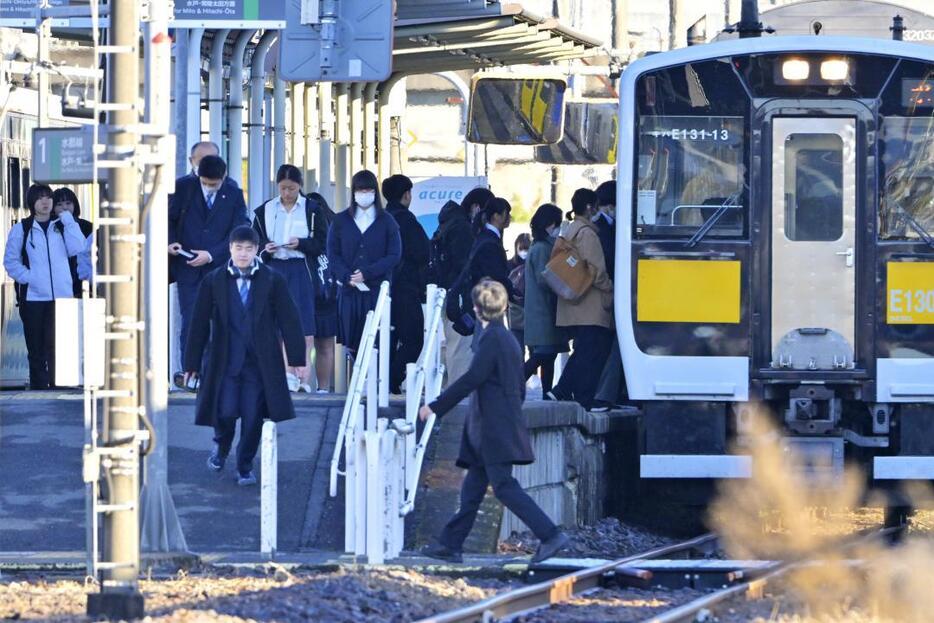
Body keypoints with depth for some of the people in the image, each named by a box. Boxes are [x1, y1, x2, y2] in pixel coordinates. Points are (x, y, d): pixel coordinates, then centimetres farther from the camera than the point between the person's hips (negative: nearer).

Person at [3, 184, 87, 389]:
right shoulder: (21, 229, 6)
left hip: (62, 296, 1)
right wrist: (28, 277, -12)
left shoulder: (61, 226, 11)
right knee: (36, 349, 2)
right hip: (33, 297, -1)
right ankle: (38, 387, 7)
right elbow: (11, 261, 3)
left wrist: (68, 221, -7)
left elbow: (76, 249, -3)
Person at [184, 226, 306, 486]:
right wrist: (192, 363, 5)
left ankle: (245, 467, 19)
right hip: (225, 361, 0)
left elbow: (289, 320, 2)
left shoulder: (273, 281, 0)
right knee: (226, 412, -9)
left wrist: (297, 358, -1)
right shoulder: (213, 281, 2)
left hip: (260, 362, 0)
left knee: (253, 418, 0)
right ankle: (221, 446, 24)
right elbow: (200, 323, 5)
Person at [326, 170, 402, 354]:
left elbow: (394, 255, 0)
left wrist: (367, 273, -12)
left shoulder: (386, 222, 7)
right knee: (352, 341, -3)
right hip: (349, 290, 2)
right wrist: (347, 277, -11)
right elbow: (332, 254, 6)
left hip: (377, 289, -2)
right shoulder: (341, 221, 12)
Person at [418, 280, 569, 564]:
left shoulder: (491, 338, -13)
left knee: (504, 486, -12)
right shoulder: (508, 338, 16)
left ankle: (551, 535, -18)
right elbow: (520, 389, 20)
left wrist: (435, 407, -12)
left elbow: (472, 379, -18)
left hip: (494, 429, -10)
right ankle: (450, 544, 15)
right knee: (473, 488, 12)